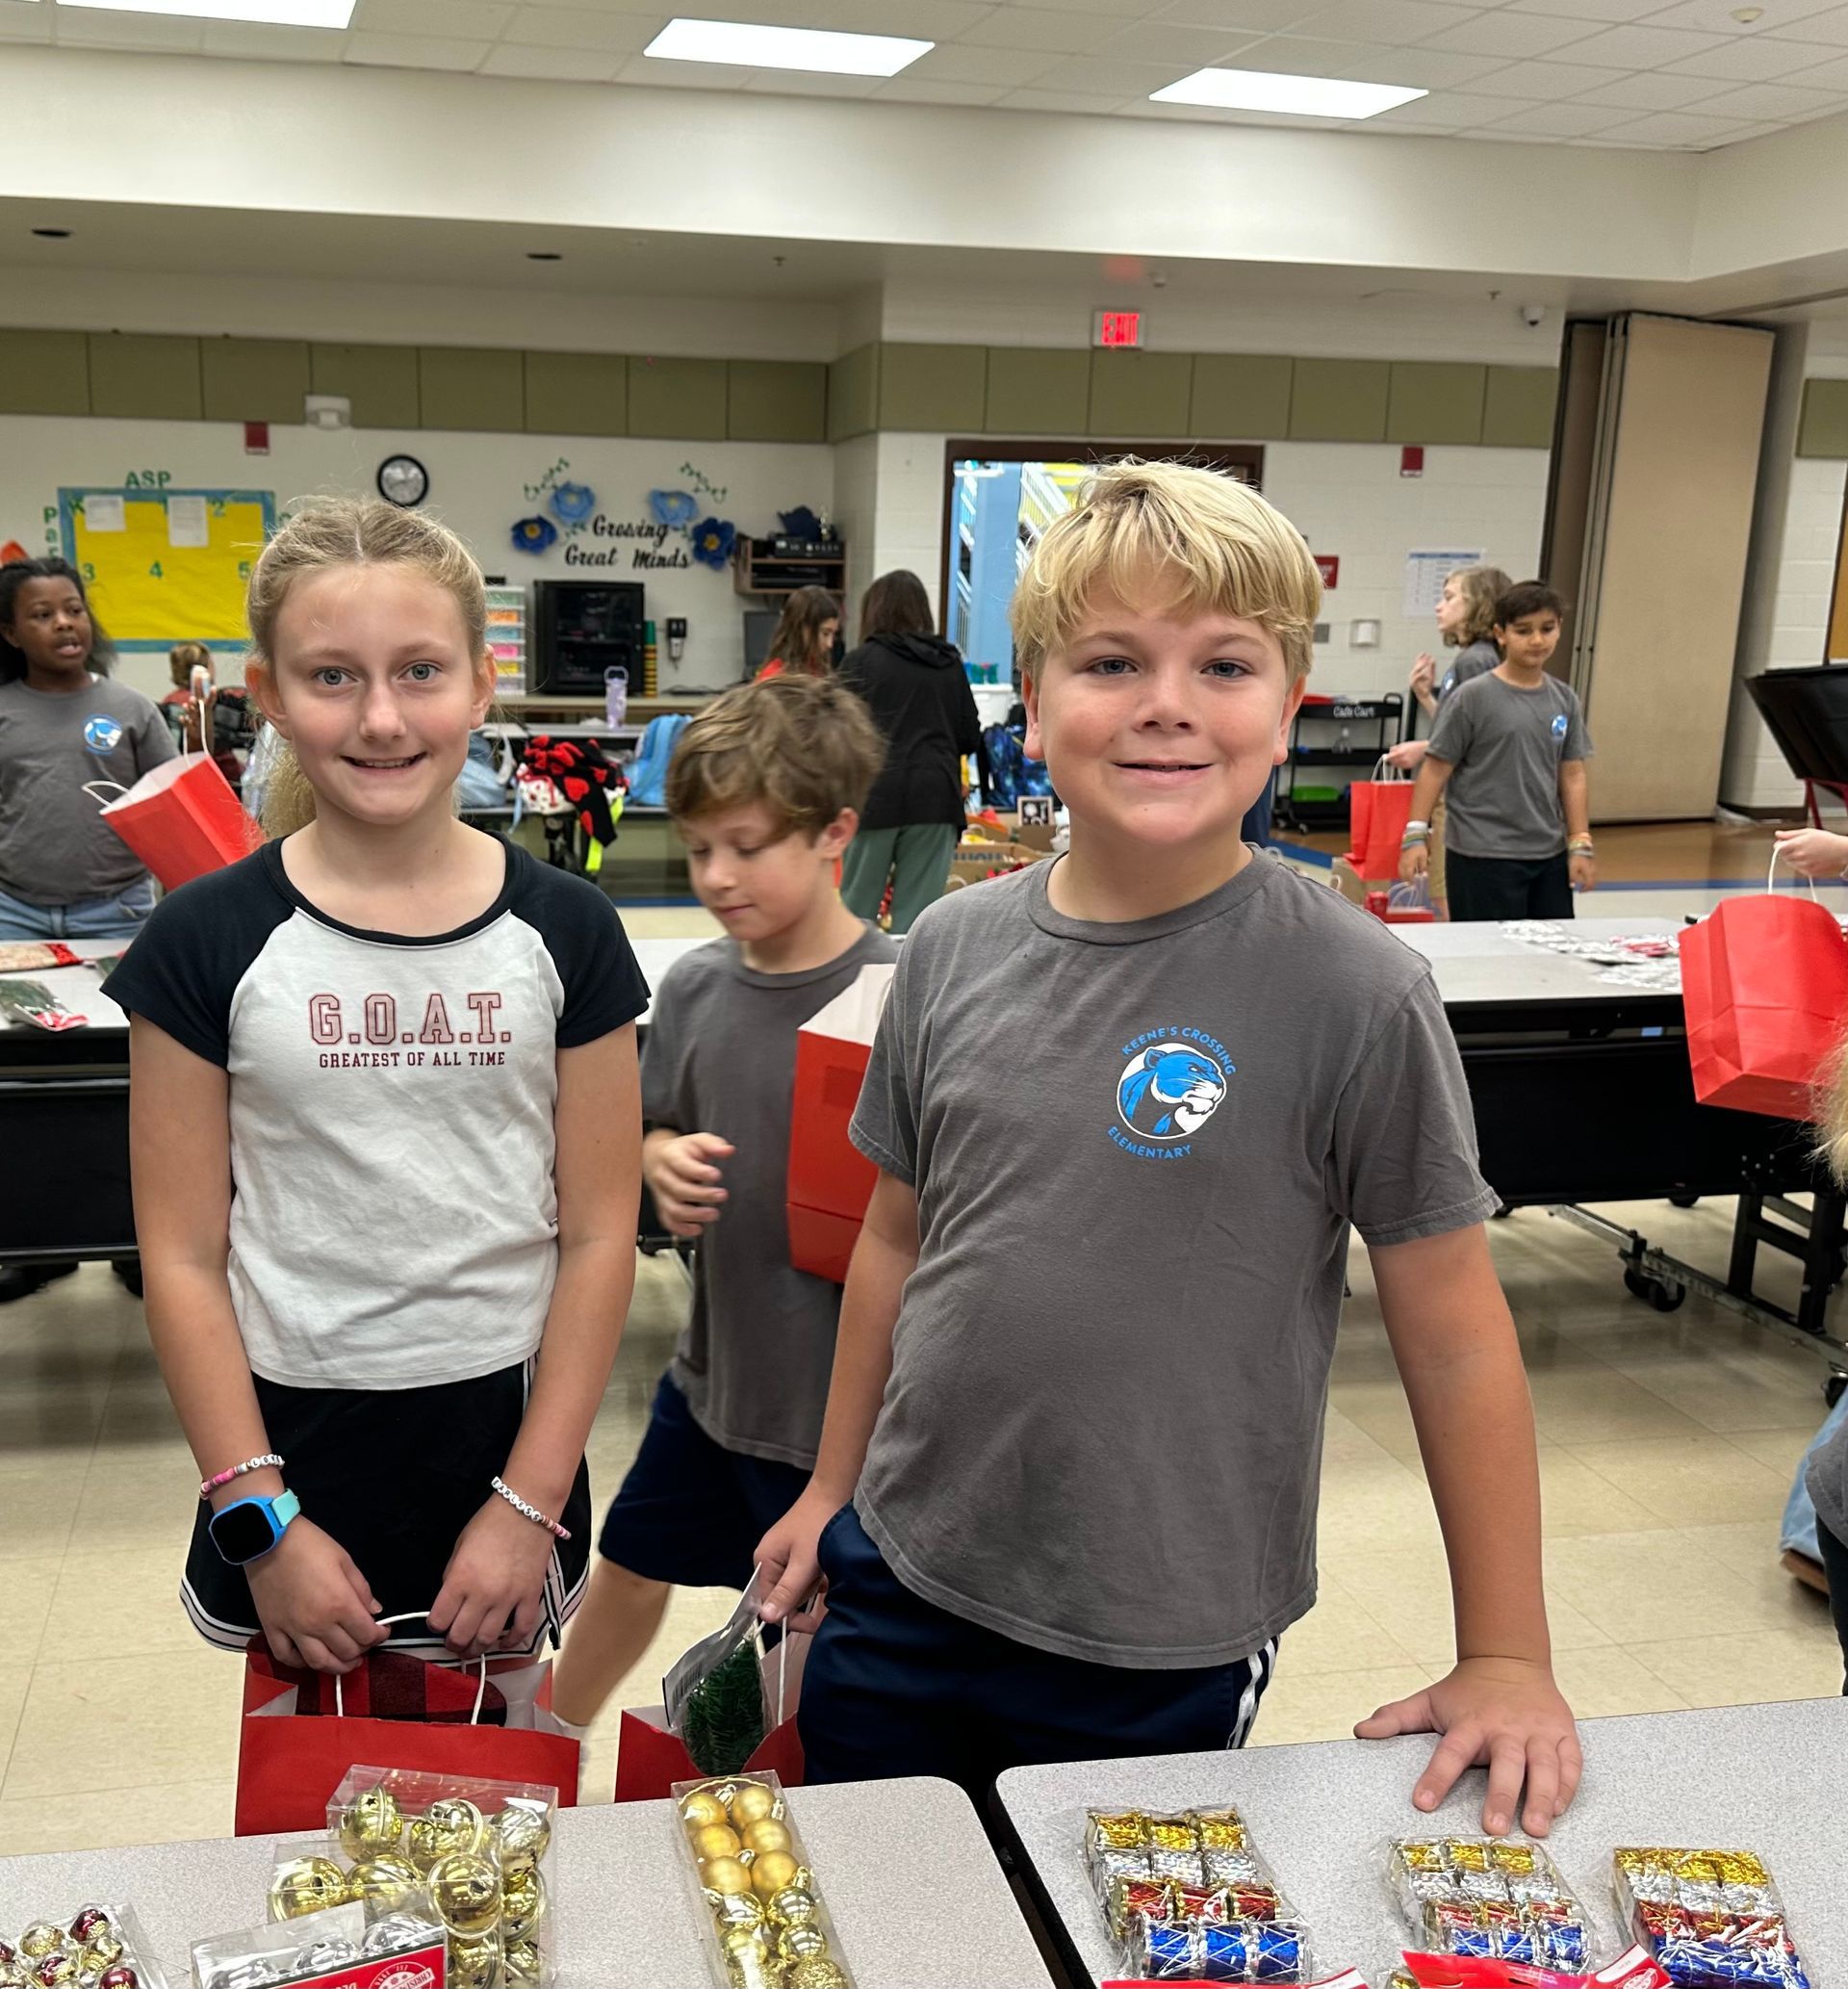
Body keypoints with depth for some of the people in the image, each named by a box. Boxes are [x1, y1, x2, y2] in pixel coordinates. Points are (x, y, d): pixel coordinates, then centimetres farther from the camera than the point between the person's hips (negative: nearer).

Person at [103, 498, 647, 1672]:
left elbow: (599, 1235, -3)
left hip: (507, 1432, 1)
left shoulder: (564, 930, -4)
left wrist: (529, 1506, -7)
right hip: (293, 1447, 0)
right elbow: (185, 1257, -4)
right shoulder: (208, 942, -6)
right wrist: (259, 1519, -8)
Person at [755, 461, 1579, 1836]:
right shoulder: (956, 948, -3)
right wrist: (834, 1487, 14)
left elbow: (1454, 1330, -10)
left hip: (1164, 1650, -3)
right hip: (905, 1585, 4)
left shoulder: (1355, 992, -16)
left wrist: (1506, 1658, -5)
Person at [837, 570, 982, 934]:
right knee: (918, 912, 3)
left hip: (875, 794, -2)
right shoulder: (949, 663, 9)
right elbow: (970, 738, 10)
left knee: (858, 906, 8)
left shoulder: (861, 661, 1)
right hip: (935, 795, 2)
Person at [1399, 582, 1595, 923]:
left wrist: (1581, 846, 6)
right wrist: (1416, 835, -10)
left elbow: (1572, 776, 10)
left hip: (1549, 856, 5)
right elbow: (1436, 769, -5)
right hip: (1483, 857, -5)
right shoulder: (1473, 697, -7)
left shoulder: (1564, 700, 7)